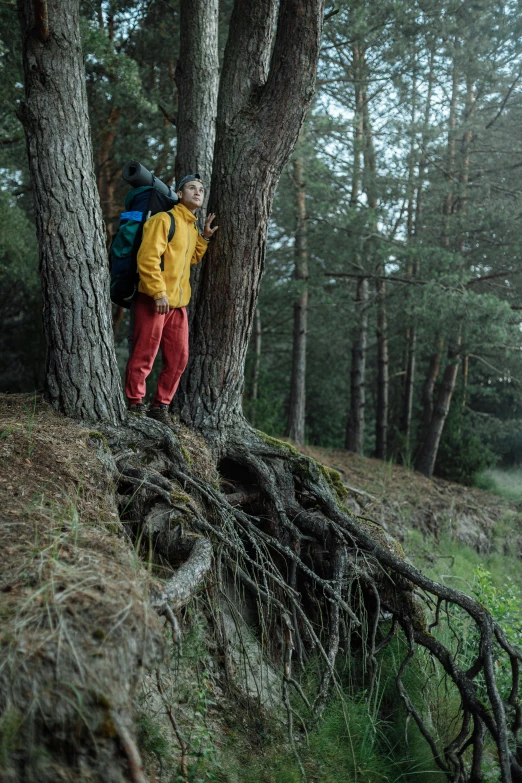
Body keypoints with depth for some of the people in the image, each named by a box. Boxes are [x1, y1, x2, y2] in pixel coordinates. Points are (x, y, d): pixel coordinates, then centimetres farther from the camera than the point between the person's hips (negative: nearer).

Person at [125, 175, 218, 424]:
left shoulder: (191, 226, 18)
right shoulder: (164, 220, -9)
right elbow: (147, 257, -17)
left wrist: (204, 237, 13)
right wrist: (158, 293, -20)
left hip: (178, 303, 8)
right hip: (153, 301, -8)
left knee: (179, 357, 8)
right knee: (144, 355, -3)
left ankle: (161, 406, 19)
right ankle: (135, 405, 8)